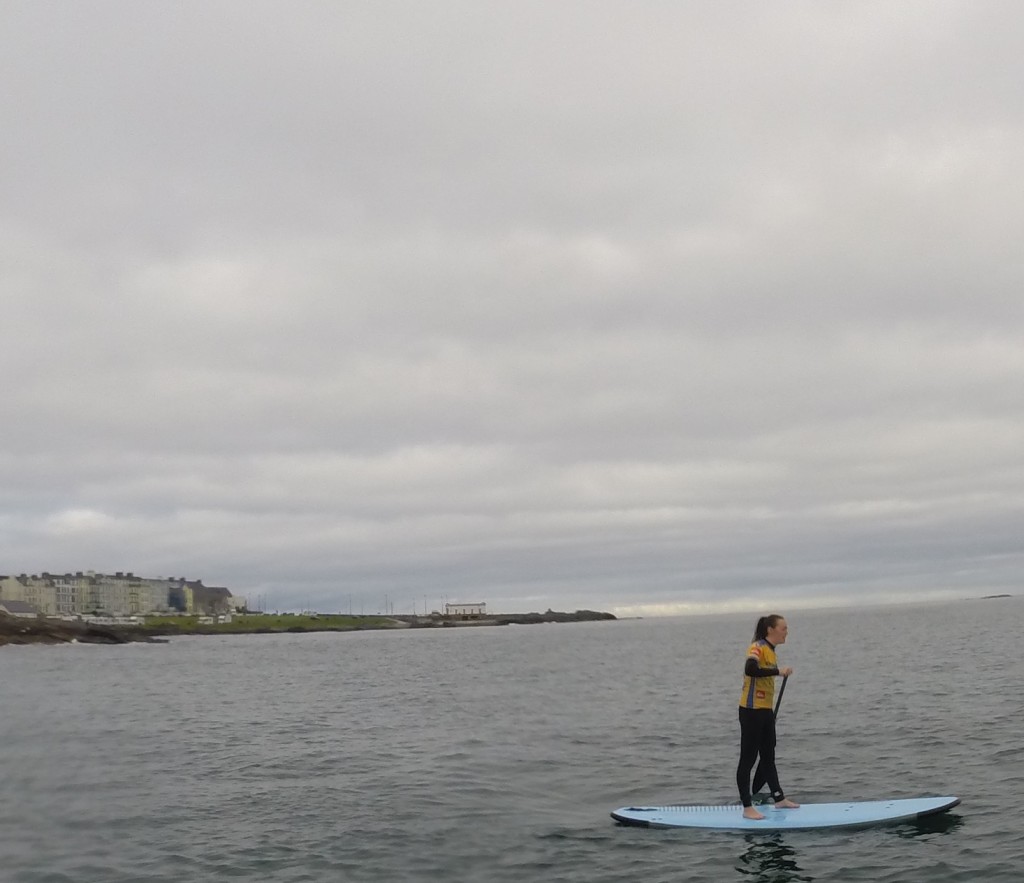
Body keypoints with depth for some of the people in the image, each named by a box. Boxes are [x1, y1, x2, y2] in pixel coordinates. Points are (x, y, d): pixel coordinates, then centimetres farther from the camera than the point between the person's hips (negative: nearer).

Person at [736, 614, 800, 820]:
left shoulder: (770, 651, 13)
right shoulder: (757, 648, -14)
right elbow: (750, 670, -34)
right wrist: (778, 671, -29)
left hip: (766, 711, 9)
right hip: (751, 711, -9)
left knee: (768, 757, 20)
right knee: (748, 758, -3)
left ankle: (779, 799, 32)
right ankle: (747, 808, 0)